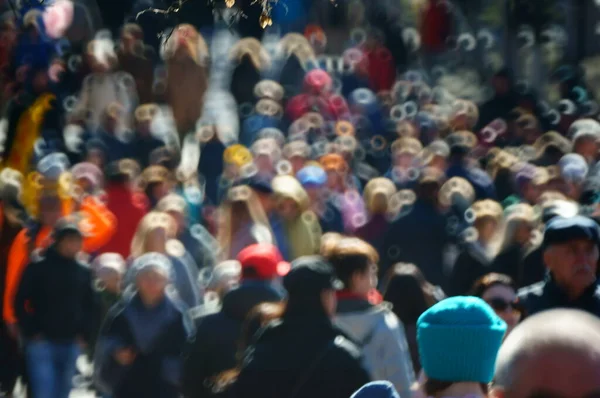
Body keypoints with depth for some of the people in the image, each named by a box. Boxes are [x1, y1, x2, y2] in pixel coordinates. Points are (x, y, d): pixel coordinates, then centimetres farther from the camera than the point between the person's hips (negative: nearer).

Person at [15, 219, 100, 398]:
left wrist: (85, 334, 5)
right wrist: (31, 332, -6)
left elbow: (92, 306, 15)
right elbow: (21, 302, -2)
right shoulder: (38, 268, -6)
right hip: (42, 343, -4)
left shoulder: (84, 272, 5)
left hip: (71, 344, 4)